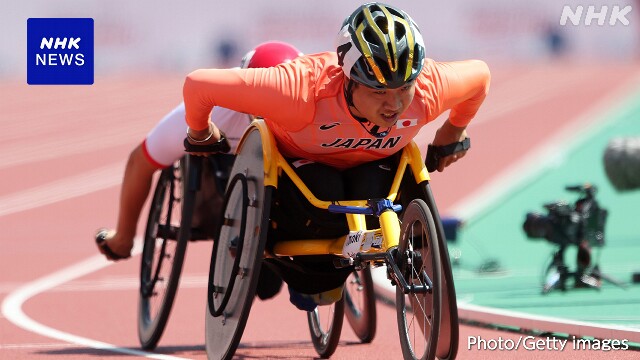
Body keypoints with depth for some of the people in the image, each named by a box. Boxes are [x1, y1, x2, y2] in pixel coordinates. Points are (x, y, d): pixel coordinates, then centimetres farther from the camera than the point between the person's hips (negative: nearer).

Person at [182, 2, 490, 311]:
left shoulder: (429, 88, -33)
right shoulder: (303, 88, -44)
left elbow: (479, 74, -9)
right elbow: (198, 85, -36)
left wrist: (454, 132, 7)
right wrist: (200, 135, -14)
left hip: (370, 165, 3)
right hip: (295, 159, -3)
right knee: (322, 199, -34)